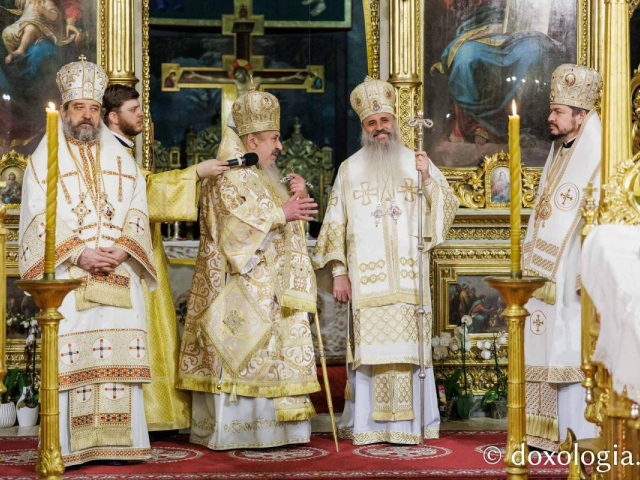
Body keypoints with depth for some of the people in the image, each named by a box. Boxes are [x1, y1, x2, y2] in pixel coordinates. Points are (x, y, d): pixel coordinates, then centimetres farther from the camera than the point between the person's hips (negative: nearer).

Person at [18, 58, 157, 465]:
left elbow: (138, 210, 8)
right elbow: (40, 219, -4)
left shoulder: (120, 158, 15)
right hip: (67, 278, -3)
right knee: (71, 358, -8)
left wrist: (122, 249, -10)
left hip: (119, 277, 3)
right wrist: (80, 254, -15)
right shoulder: (45, 159, 5)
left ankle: (117, 440, 4)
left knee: (119, 353, -1)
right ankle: (72, 445, -4)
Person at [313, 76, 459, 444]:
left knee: (408, 345, -3)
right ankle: (368, 425, 1)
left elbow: (449, 207, 6)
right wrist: (339, 271, 1)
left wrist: (428, 178, -10)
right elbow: (336, 222, 9)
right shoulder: (350, 169, 11)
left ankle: (411, 423, 3)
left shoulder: (417, 162, 12)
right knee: (369, 345, -4)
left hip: (409, 277, 0)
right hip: (365, 278, 0)